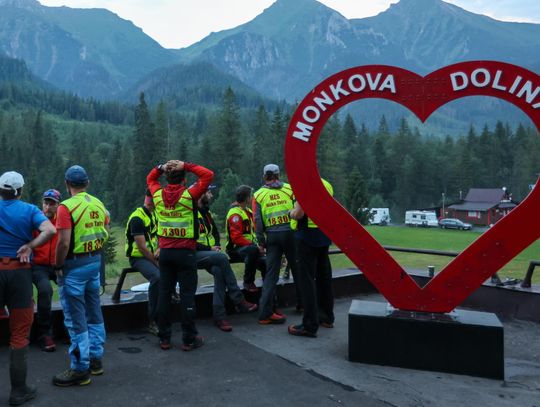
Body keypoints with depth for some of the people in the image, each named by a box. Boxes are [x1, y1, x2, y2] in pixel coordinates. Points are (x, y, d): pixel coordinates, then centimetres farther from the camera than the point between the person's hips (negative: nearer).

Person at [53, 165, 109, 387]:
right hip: (95, 261, 7)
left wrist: (58, 266, -8)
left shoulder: (67, 207, -16)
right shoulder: (99, 204, 6)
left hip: (74, 265, -7)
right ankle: (96, 359, 28)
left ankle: (80, 369, 10)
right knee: (94, 312, 17)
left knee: (76, 319, 2)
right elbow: (105, 234, 11)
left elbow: (63, 243, -20)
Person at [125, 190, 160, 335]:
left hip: (152, 256, 8)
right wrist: (157, 263, -15)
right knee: (157, 277, -34)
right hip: (138, 258, -8)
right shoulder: (137, 218, -16)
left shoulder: (154, 214, 12)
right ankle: (153, 322, -27)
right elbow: (142, 247, -19)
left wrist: (159, 249, -7)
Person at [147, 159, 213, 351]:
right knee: (187, 295, 2)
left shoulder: (158, 194, 0)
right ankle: (189, 339, 8)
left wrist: (161, 167, 6)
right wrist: (186, 166, -8)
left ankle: (164, 338, 17)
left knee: (164, 294, 9)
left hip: (165, 252, 4)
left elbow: (150, 178, 21)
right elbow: (208, 175, -7)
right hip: (185, 252, -4)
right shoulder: (189, 195, -12)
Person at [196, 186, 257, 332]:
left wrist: (216, 246, 5)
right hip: (194, 255, -7)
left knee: (219, 271, -26)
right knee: (222, 258, -30)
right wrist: (210, 249, -15)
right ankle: (239, 301, -23)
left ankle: (219, 316, -24)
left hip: (208, 254, 7)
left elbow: (215, 232, 26)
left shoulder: (206, 212, 16)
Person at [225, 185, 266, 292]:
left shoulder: (247, 211, 16)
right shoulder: (235, 213, -15)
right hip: (236, 249, -8)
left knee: (265, 262, -13)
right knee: (253, 250, -38)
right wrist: (255, 246, -23)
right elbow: (236, 238, -22)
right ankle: (248, 282, -23)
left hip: (249, 246, 8)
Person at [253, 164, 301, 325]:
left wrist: (261, 242, 8)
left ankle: (265, 313, -2)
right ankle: (302, 303, 30)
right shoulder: (290, 189, 3)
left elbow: (257, 221, 2)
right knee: (297, 269, 16)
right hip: (290, 233, -1)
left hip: (272, 236, 1)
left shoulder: (258, 195, 6)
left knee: (271, 274, 3)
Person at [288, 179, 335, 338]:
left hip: (308, 236, -8)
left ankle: (310, 325, -2)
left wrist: (291, 212, 0)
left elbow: (298, 214, -22)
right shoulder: (327, 185, 9)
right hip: (325, 236, 8)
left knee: (307, 280, -4)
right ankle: (327, 317, 28)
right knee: (324, 276, 17)